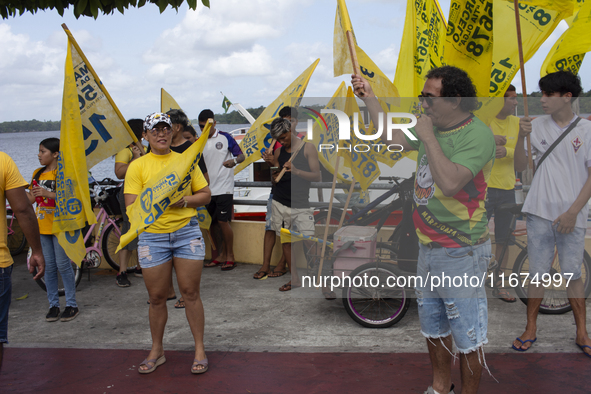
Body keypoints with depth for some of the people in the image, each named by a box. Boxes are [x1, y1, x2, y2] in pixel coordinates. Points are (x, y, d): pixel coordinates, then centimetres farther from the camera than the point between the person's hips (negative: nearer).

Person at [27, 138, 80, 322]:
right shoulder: (37, 173, 12)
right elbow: (30, 199, 12)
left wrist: (48, 193, -25)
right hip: (42, 226, 6)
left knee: (63, 265, -3)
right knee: (49, 267, 9)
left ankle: (71, 305, 7)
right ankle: (53, 305, 16)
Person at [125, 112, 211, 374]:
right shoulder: (137, 166, 2)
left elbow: (205, 195, 9)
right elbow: (132, 205, -5)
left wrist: (184, 200, -9)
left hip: (187, 232, 1)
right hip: (152, 237, 0)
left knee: (190, 293, 3)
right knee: (157, 297, 8)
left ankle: (199, 349, 15)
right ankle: (156, 351, 25)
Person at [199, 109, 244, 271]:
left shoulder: (225, 138, -2)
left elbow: (241, 155, -3)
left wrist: (234, 161, -24)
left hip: (223, 188, -5)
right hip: (206, 189, 5)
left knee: (223, 221, -7)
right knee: (211, 223, 8)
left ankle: (230, 256, 4)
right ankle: (220, 255, 20)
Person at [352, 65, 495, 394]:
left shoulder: (478, 135, -20)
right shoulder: (434, 127, 6)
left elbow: (450, 183, -32)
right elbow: (395, 138, 19)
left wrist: (427, 138, -24)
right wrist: (371, 99, 16)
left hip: (461, 253, -9)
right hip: (428, 247, 9)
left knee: (468, 335, 3)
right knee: (433, 327, 22)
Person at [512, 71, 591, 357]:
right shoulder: (537, 125, 4)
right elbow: (520, 168, 3)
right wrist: (521, 138, -13)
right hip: (540, 213, 2)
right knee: (537, 273, 7)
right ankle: (531, 329, 20)